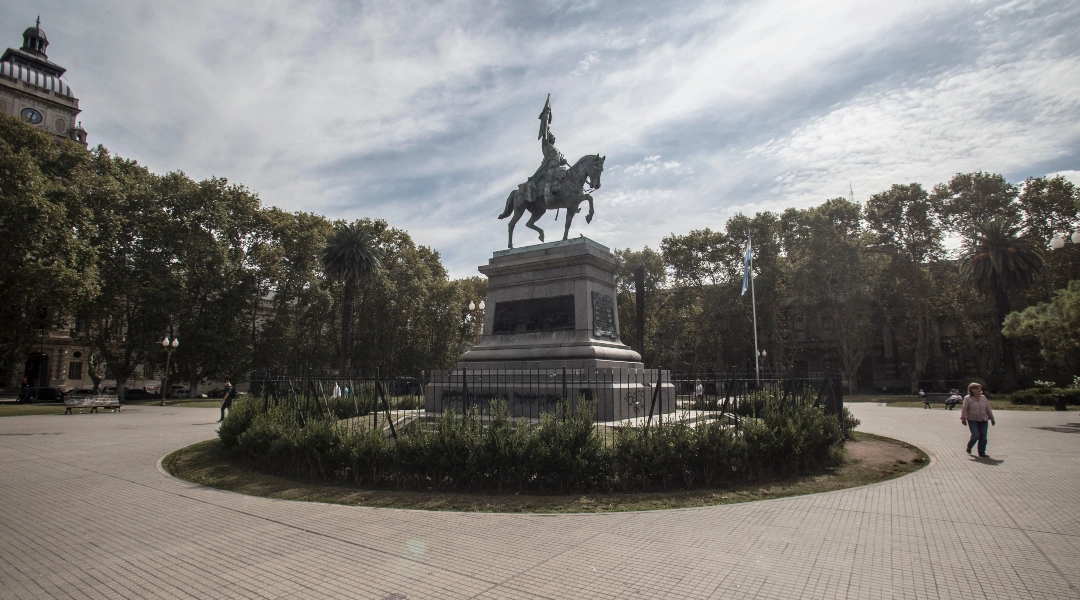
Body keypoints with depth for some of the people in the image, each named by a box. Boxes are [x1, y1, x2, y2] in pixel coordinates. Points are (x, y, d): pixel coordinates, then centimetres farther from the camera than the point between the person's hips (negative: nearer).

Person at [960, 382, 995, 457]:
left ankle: (982, 453, 10)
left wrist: (991, 418, 17)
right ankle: (969, 447, 14)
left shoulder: (983, 397, 9)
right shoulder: (968, 398, -5)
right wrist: (963, 418, -8)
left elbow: (988, 408, 16)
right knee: (976, 435, -13)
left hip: (983, 420, 5)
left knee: (983, 437, 1)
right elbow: (964, 409, -4)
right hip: (972, 420, -5)